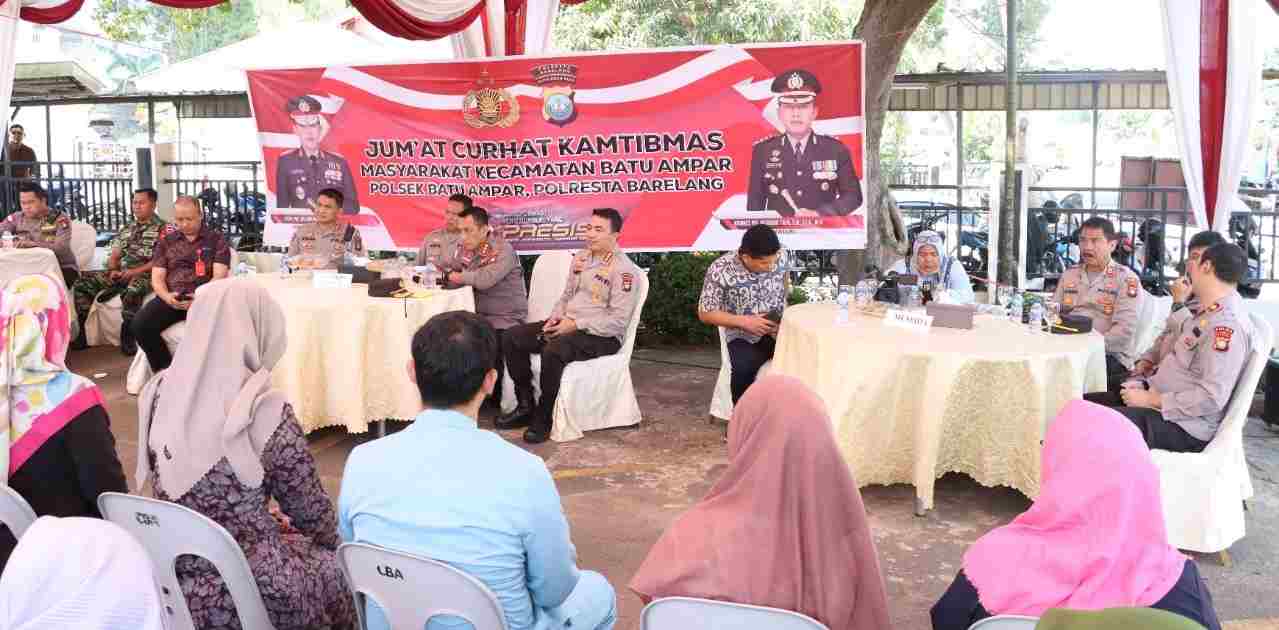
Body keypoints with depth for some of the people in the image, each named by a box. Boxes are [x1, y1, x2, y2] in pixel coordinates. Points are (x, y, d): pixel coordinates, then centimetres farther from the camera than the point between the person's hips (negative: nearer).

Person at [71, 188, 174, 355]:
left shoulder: (164, 228, 0)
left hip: (146, 274, -7)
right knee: (84, 281, -12)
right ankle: (78, 330, -9)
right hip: (122, 273, 7)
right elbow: (114, 256, 19)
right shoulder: (127, 229, 22)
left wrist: (135, 271, -18)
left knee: (131, 291, -40)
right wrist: (113, 270, -4)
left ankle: (127, 336, -21)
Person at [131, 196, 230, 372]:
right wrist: (166, 296, -11)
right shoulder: (165, 242, 20)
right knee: (141, 324, -26)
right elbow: (157, 278, 13)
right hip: (171, 298, 3)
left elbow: (219, 276, 1)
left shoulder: (216, 239, 11)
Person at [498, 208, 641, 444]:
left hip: (602, 336, -8)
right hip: (567, 325, 9)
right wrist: (555, 317, 3)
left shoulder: (623, 269, -12)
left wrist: (576, 325, -20)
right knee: (512, 337, -6)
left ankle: (543, 420, -18)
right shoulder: (580, 258, 14)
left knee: (553, 351, -36)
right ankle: (526, 406, 2)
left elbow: (618, 321, -18)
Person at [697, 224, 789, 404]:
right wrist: (744, 321, -19)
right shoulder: (720, 270, -19)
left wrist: (784, 313, 4)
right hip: (744, 336, -3)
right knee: (743, 370, -33)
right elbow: (705, 313, -9)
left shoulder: (780, 256, -7)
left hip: (779, 329, 3)